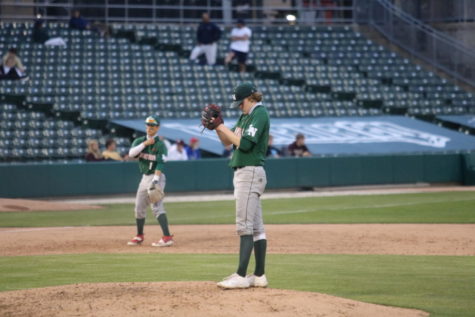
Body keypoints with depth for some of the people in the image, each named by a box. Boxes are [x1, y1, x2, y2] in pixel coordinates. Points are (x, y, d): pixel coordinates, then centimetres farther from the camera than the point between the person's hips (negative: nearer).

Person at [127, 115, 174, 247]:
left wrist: (156, 180, -29)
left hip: (156, 177, -7)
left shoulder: (160, 145, -8)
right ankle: (139, 236, 29)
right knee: (139, 207, 13)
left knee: (157, 206, -19)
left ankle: (167, 237, -25)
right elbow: (131, 153, -8)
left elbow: (160, 164, -17)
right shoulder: (139, 141, 9)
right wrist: (145, 144, -17)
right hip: (145, 177, 7)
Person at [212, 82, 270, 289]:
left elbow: (245, 144, -21)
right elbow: (228, 141, 20)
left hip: (251, 173, -10)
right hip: (242, 173, 10)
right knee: (255, 226, 8)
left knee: (244, 225, -13)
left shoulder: (259, 114, -11)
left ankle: (241, 276, -16)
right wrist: (217, 126, 4)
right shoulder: (246, 116, 18)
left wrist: (223, 128, -13)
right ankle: (259, 276, 9)